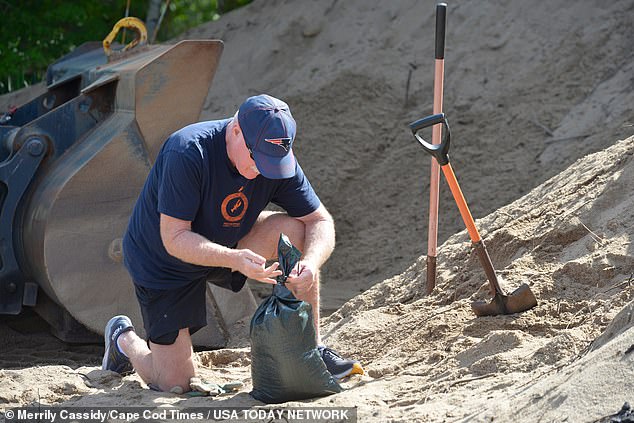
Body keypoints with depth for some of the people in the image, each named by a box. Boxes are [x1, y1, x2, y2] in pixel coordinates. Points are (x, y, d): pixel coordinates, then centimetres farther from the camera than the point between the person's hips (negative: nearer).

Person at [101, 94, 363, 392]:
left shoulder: (277, 157, -17)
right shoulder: (187, 152, -34)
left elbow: (320, 222, -13)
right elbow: (174, 239, -33)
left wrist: (310, 263, -35)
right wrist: (236, 259, -48)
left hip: (228, 243, 5)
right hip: (161, 265, -5)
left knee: (295, 230, -21)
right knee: (175, 384, -7)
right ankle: (123, 338, 26)